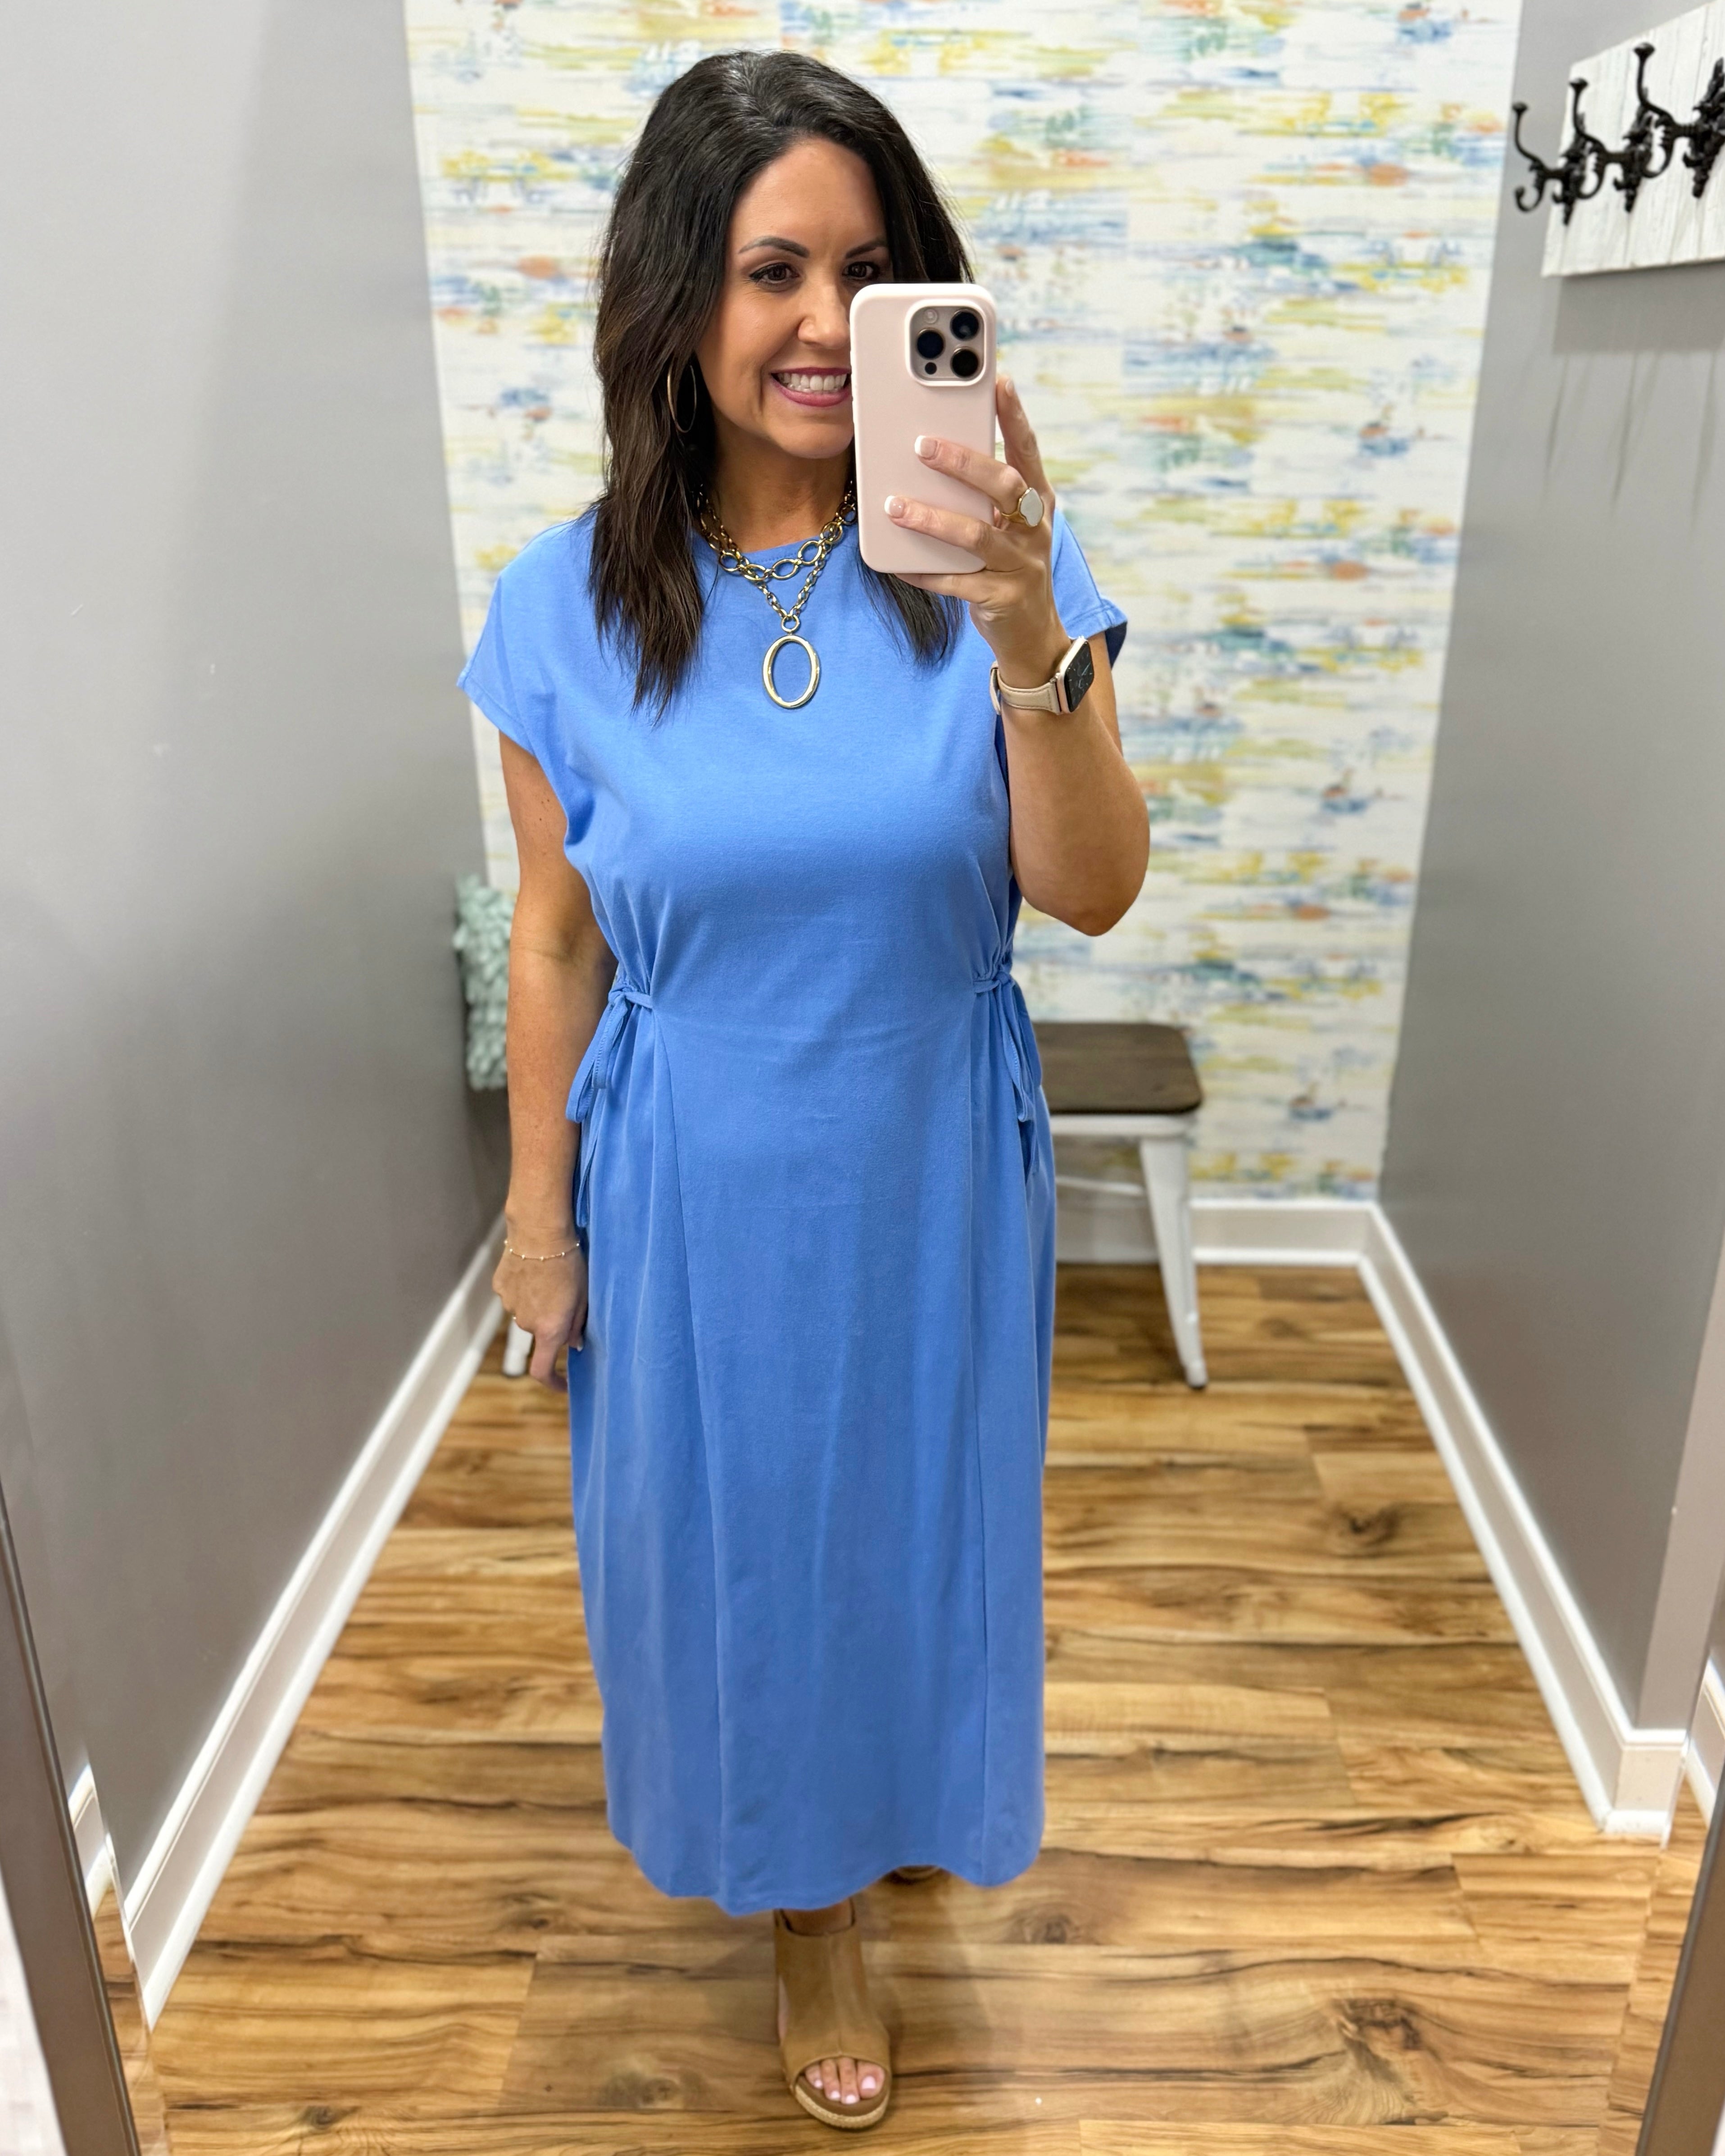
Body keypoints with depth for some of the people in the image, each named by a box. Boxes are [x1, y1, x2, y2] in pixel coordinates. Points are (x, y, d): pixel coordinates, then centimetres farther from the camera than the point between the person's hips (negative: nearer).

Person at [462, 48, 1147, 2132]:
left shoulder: (991, 557, -11)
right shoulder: (567, 602, -10)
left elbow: (1093, 893, -16)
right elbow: (556, 935, -3)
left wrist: (1028, 648, -32)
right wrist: (539, 1213, 2)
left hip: (929, 1170, 1)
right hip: (695, 1182, 0)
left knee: (912, 1509, 22)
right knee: (731, 1525, 18)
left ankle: (888, 1793, 58)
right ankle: (800, 1891, 49)